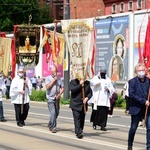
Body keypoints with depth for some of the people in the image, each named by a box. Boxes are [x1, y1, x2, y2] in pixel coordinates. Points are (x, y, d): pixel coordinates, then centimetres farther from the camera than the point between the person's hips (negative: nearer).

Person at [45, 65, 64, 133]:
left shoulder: (59, 79, 9)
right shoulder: (48, 78, -3)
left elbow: (62, 88, 7)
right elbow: (47, 87, -15)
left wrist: (59, 94, -8)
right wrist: (54, 80, -14)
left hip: (57, 98, 5)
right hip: (50, 98, -5)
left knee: (56, 113, 12)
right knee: (53, 113, -14)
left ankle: (50, 124, 33)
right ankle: (53, 127, -10)